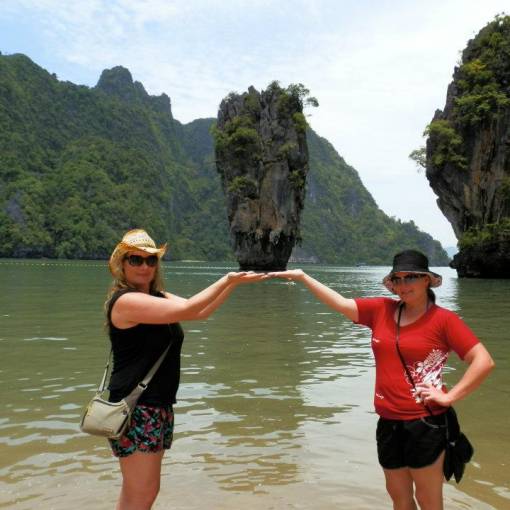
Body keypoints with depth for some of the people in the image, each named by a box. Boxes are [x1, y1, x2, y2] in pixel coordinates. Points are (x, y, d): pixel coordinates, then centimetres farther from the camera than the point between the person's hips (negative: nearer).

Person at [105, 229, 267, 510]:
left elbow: (201, 311, 8)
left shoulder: (158, 297, 12)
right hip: (135, 408, -9)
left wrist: (234, 283, 1)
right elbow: (187, 310, -22)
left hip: (158, 405, 9)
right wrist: (226, 280, -14)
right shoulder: (125, 300, -17)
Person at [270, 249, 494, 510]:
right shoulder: (382, 310, 2)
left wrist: (449, 397, -14)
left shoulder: (444, 319, -10)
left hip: (425, 424, -5)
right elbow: (341, 303, 5)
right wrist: (302, 277, 4)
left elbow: (484, 361, -11)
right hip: (388, 422, 5)